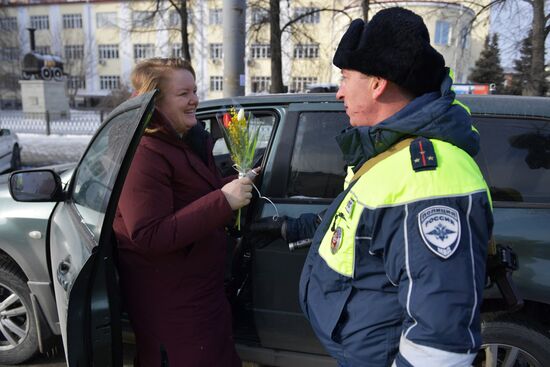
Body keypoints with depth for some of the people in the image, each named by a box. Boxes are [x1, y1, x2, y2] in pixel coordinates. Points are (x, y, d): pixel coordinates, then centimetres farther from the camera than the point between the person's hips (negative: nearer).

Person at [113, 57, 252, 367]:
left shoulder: (189, 143, 10)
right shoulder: (143, 155, -21)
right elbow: (149, 237, -28)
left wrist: (236, 186, 3)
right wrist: (223, 200, -30)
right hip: (168, 301, -9)